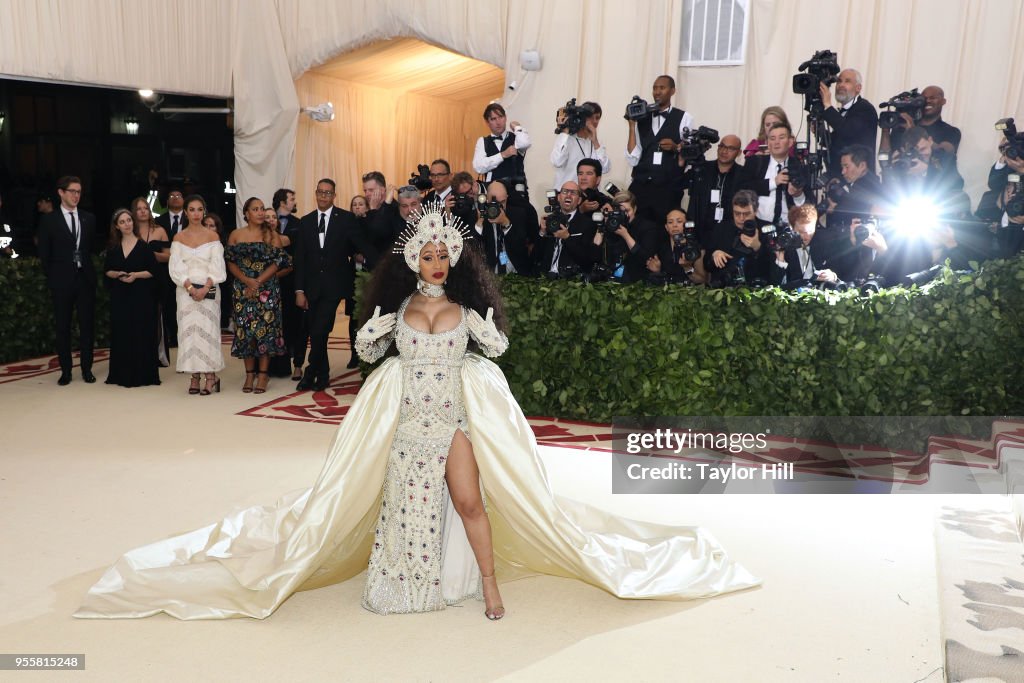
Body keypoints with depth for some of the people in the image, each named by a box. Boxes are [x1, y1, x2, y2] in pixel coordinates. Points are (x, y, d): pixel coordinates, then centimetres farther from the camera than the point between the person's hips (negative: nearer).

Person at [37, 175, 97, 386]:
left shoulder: (88, 219, 9)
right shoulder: (49, 220, 1)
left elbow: (92, 248, 11)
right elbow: (44, 254, 2)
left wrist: (87, 270, 3)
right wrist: (52, 280, 0)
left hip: (85, 279, 2)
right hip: (62, 282, -2)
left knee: (86, 325, 5)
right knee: (63, 327, 4)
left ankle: (87, 369, 13)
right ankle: (65, 370, 12)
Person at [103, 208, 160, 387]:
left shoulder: (144, 246, -1)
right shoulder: (113, 248, 9)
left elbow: (153, 271, -2)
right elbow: (106, 271, 11)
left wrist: (136, 275, -16)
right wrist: (117, 274, -8)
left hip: (141, 297, -3)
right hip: (119, 297, 3)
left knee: (141, 334, -3)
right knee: (121, 333, 3)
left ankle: (141, 374, 4)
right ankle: (122, 374, 10)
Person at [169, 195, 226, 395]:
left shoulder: (212, 236, 3)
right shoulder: (178, 238, 7)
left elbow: (217, 268, -3)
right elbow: (175, 268, 0)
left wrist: (205, 288, -14)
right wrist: (190, 288, -13)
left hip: (208, 290, -2)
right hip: (186, 291, 2)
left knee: (207, 329, -5)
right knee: (188, 330, -1)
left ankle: (211, 377, -2)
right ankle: (194, 377, 4)